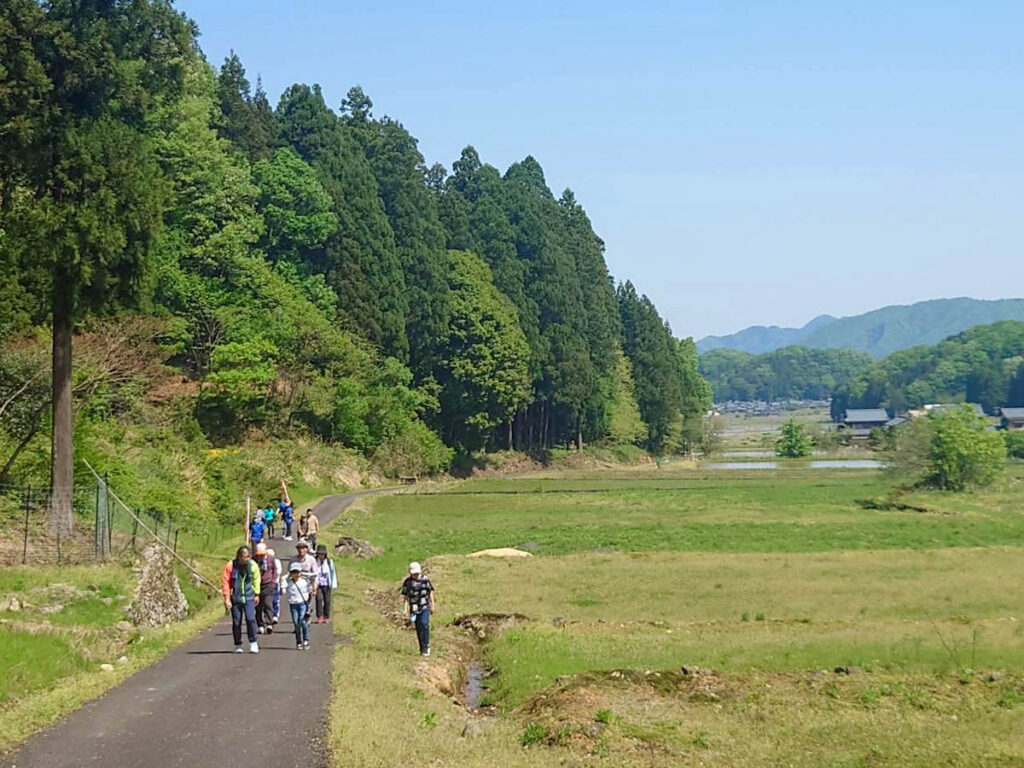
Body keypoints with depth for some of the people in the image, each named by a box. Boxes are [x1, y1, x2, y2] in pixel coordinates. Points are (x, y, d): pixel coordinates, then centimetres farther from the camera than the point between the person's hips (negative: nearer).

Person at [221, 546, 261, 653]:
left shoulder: (253, 565, -1)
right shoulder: (230, 566, -9)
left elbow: (256, 580, 15)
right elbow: (225, 582, -5)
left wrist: (257, 594, 19)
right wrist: (227, 598, -9)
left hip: (249, 598, 1)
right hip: (235, 599, -1)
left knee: (251, 619, -14)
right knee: (236, 622, 3)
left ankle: (253, 643, -3)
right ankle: (238, 645, 18)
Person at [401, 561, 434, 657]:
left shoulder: (425, 580, -1)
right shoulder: (407, 582, -1)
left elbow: (430, 593, 9)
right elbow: (406, 597, 2)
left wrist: (432, 606, 10)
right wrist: (405, 610, -5)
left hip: (425, 607, -1)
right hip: (415, 609, 1)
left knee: (424, 624, -20)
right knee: (419, 629, 4)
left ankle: (426, 646, -15)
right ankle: (422, 648, 14)